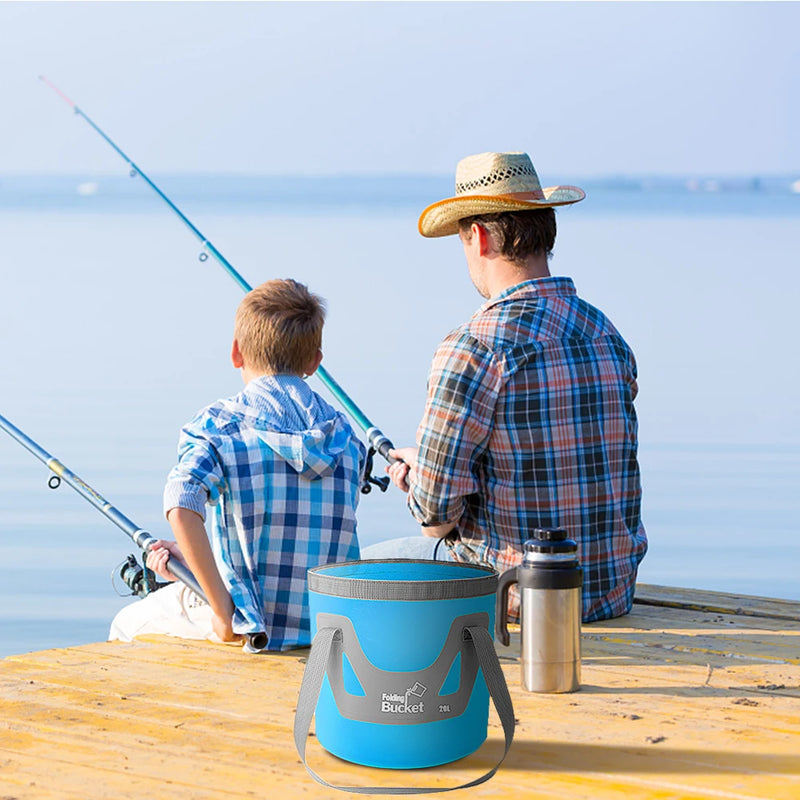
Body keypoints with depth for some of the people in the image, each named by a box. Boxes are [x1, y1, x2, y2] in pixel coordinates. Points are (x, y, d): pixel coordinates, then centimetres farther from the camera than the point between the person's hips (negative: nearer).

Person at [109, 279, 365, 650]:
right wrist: (188, 557, 15)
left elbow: (182, 510, -28)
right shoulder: (344, 434, 6)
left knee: (126, 626, 25)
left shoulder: (217, 424, -9)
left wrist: (222, 611, -21)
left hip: (248, 626, -5)